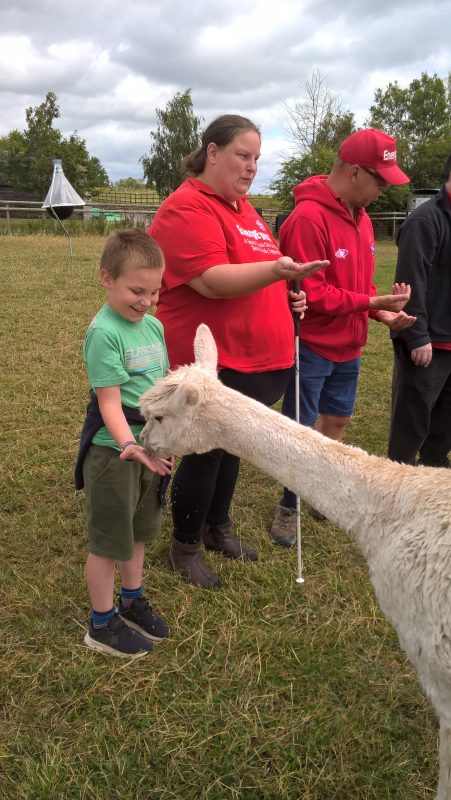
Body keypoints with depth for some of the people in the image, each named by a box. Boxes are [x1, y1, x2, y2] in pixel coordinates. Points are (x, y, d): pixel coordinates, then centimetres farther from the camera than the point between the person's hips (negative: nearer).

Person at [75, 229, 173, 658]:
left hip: (151, 447, 7)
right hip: (113, 450, -7)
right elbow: (109, 401, -23)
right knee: (109, 539, 8)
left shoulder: (154, 325, 3)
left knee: (137, 530, 22)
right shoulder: (104, 332, -20)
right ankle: (102, 624, 26)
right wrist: (130, 445, -35)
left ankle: (132, 601, 43)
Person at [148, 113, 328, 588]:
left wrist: (288, 293, 9)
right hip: (211, 362, -9)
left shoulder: (243, 207, 15)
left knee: (232, 447, 19)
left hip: (256, 358, 9)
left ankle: (218, 529, 38)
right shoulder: (187, 208, -14)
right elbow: (213, 282, -26)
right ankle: (184, 548, 23)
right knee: (205, 453, 3)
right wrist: (275, 270, -37)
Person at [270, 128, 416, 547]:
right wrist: (372, 302, -18)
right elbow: (311, 293, -23)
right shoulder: (308, 218, -21)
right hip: (312, 347, -8)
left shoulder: (360, 217, 7)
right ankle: (289, 507, 23)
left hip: (348, 346, 8)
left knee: (336, 421, 18)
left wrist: (381, 312, -2)